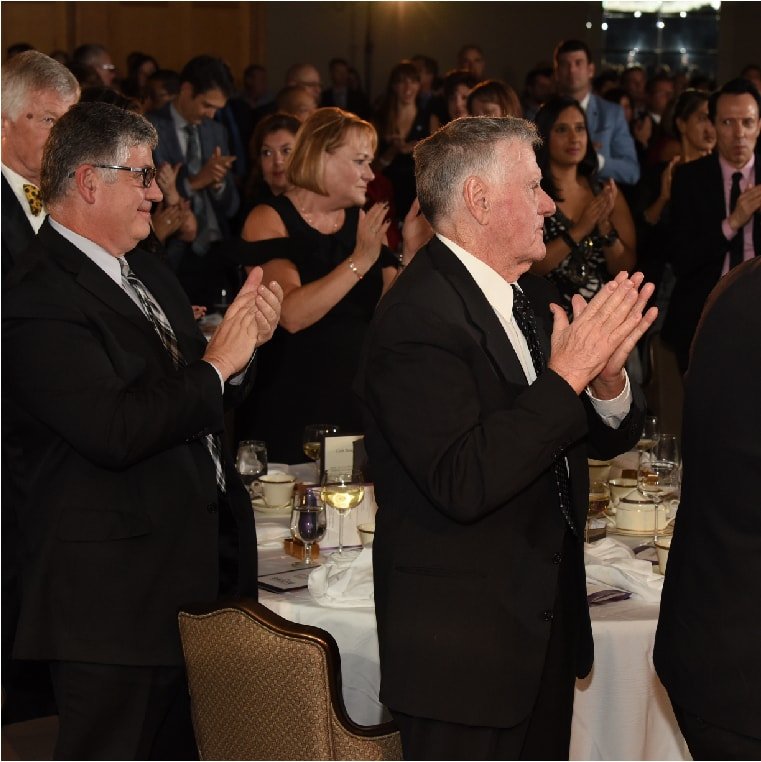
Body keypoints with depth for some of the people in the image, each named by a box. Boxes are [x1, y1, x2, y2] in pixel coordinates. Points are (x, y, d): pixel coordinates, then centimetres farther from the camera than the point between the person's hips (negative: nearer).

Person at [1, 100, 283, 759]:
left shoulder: (146, 272, 14)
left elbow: (193, 401, 18)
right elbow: (114, 430, -28)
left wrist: (243, 341, -2)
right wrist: (216, 364, -18)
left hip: (195, 569, 9)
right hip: (115, 597, -9)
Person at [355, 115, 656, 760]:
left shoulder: (536, 300, 7)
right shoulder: (418, 317, -20)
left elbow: (605, 439, 10)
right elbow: (464, 484, -29)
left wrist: (608, 377, -12)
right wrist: (567, 373, -26)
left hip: (546, 629, 8)